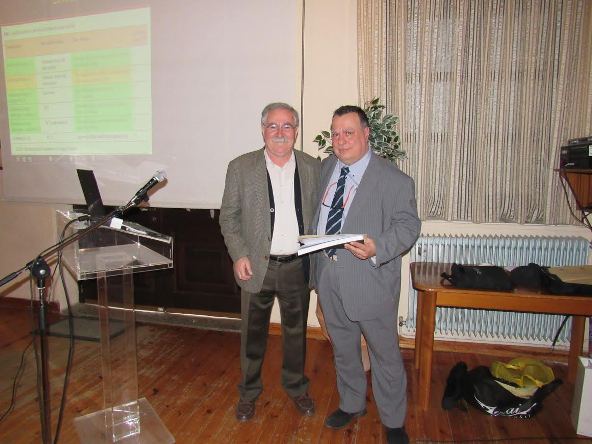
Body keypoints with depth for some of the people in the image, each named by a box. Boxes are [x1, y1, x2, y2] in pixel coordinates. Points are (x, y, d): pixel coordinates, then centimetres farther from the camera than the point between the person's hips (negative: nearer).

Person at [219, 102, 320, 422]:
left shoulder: (313, 167, 1)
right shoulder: (241, 167, -4)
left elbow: (320, 214, 7)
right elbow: (228, 216, -1)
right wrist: (239, 255, -10)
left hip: (298, 266, 2)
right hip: (256, 266, -1)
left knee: (296, 331, 18)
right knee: (253, 333, 14)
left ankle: (296, 386, 41)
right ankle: (249, 391, 37)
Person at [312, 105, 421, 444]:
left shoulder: (394, 180, -11)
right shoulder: (326, 168, 8)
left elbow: (408, 225, -12)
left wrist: (377, 248, -29)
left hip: (370, 281, -5)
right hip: (329, 279, 6)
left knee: (385, 353, 10)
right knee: (343, 349, 22)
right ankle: (352, 404, 46)